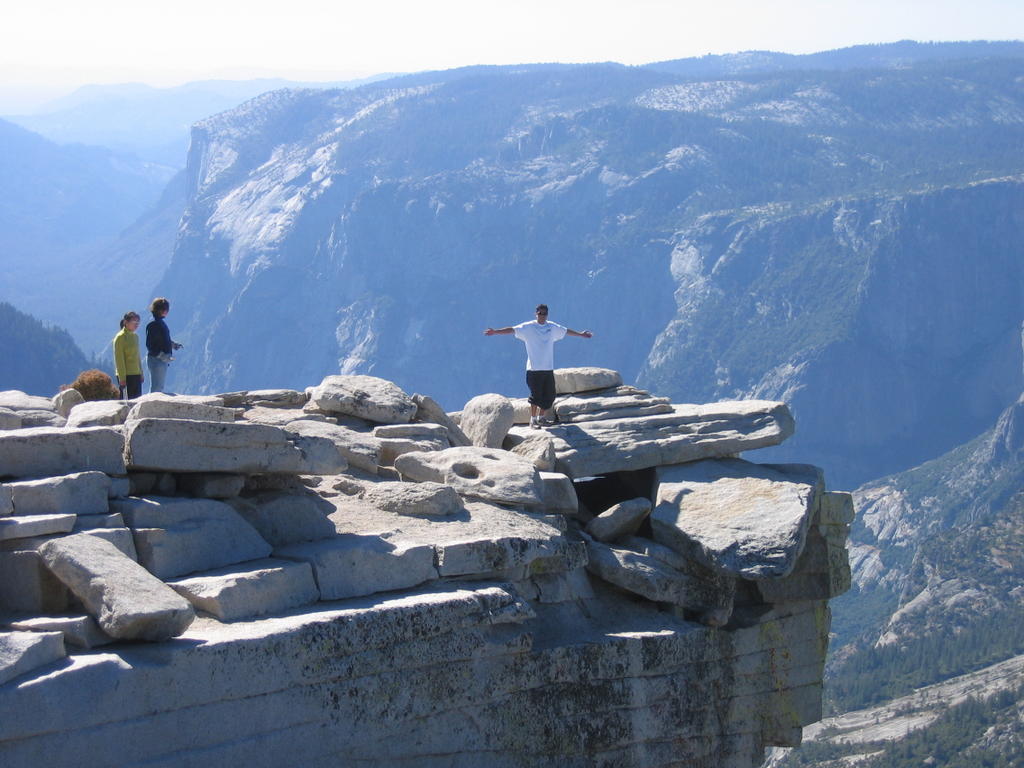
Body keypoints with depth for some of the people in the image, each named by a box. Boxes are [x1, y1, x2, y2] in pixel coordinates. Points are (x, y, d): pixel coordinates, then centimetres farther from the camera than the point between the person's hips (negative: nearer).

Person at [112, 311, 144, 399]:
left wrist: (141, 374, 17)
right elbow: (119, 359, -13)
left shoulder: (135, 336, 14)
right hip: (126, 375, -8)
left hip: (136, 374, 8)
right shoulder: (120, 337, -9)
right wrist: (122, 377, -17)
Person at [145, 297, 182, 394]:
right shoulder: (153, 325, -18)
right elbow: (149, 345, -21)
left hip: (163, 360, 10)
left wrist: (173, 344, 11)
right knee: (156, 389, -7)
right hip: (156, 360, -10)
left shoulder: (161, 323, 11)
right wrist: (162, 356, -27)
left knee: (160, 387, 17)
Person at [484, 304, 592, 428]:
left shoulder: (552, 327, 10)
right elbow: (512, 329, -13)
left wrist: (580, 334, 35)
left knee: (549, 395, 7)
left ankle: (541, 418, 23)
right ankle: (533, 420, 5)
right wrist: (496, 332, -23)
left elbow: (566, 331, 25)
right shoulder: (528, 327, -4)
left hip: (548, 368, 5)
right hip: (534, 368, -5)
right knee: (536, 395, -6)